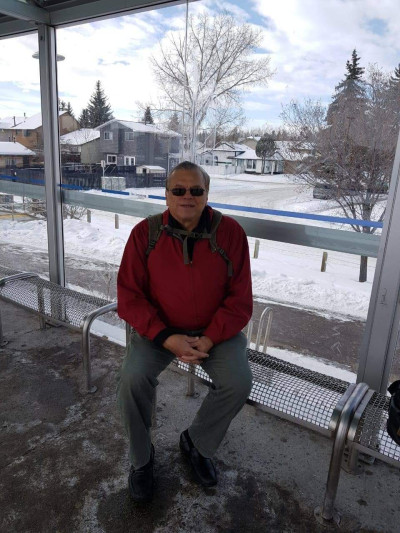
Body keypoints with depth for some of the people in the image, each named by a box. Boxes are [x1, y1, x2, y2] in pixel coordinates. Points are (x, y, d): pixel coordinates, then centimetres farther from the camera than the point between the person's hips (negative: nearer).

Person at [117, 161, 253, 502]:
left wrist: (209, 339, -19)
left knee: (239, 382, -20)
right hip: (160, 329, 0)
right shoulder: (145, 233, -9)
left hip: (215, 329, 1)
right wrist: (166, 338, -21)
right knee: (133, 379, -23)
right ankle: (141, 459, 8)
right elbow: (129, 296, -9)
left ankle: (197, 444, 12)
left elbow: (240, 299, -7)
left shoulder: (230, 232, -10)